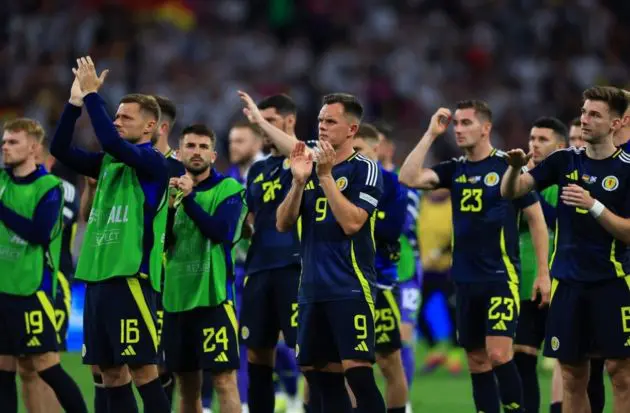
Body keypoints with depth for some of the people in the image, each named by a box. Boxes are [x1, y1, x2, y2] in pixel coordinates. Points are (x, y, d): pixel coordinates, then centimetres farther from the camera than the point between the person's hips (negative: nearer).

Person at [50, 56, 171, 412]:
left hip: (131, 277, -8)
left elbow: (111, 142, -23)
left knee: (143, 370, -9)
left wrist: (92, 94, -16)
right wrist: (75, 102, 1)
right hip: (98, 276, 8)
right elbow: (60, 149, 10)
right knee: (111, 373, 8)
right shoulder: (109, 162, 15)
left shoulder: (153, 162, -7)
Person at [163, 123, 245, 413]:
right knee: (186, 383, 9)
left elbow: (221, 233, -17)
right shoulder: (173, 188, 13)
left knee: (224, 379, -9)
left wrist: (189, 199, -20)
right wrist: (168, 207, -11)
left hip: (213, 295, -5)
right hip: (176, 295, 5)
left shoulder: (228, 189, -3)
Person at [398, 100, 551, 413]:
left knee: (498, 354, -16)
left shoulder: (508, 166, -5)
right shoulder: (454, 170, 9)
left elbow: (536, 219, -1)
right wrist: (431, 134, -4)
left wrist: (543, 273, -4)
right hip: (465, 280, 6)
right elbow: (409, 178, -5)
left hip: (501, 276, -6)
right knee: (476, 361, 7)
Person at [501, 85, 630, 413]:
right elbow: (510, 192, 3)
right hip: (568, 282, 4)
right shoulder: (565, 160, 7)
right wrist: (515, 167, -18)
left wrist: (594, 206, -21)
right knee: (573, 375, 6)